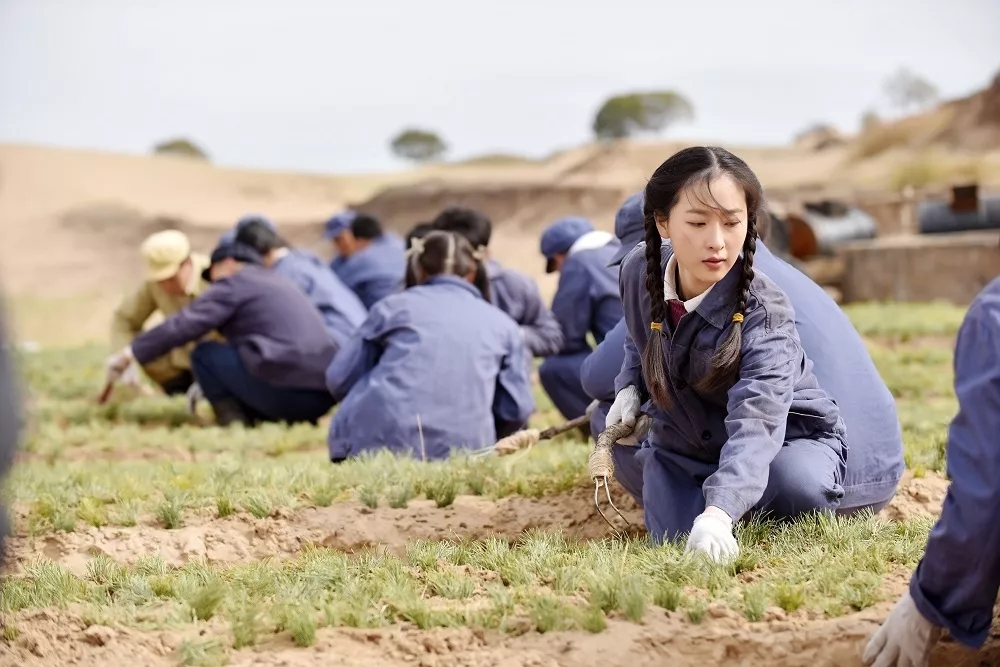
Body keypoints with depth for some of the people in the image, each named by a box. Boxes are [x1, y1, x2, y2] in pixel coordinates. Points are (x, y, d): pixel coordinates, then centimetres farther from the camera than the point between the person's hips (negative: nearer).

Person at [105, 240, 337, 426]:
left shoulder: (233, 284, 3)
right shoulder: (280, 281, 27)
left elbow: (183, 325, -4)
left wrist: (133, 352, 3)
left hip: (284, 391, -8)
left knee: (205, 353, 8)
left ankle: (233, 420, -2)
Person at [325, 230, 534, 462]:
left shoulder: (394, 305, 16)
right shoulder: (502, 324, 19)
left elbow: (339, 379, 13)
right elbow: (517, 409, 10)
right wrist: (483, 442, 31)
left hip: (378, 441, -1)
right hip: (461, 450, 1)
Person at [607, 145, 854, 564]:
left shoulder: (762, 312, -32)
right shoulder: (639, 273, -14)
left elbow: (755, 421, -47)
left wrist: (718, 513, -62)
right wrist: (630, 388, -7)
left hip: (786, 436, -4)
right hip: (683, 440, 5)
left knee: (798, 484, -37)